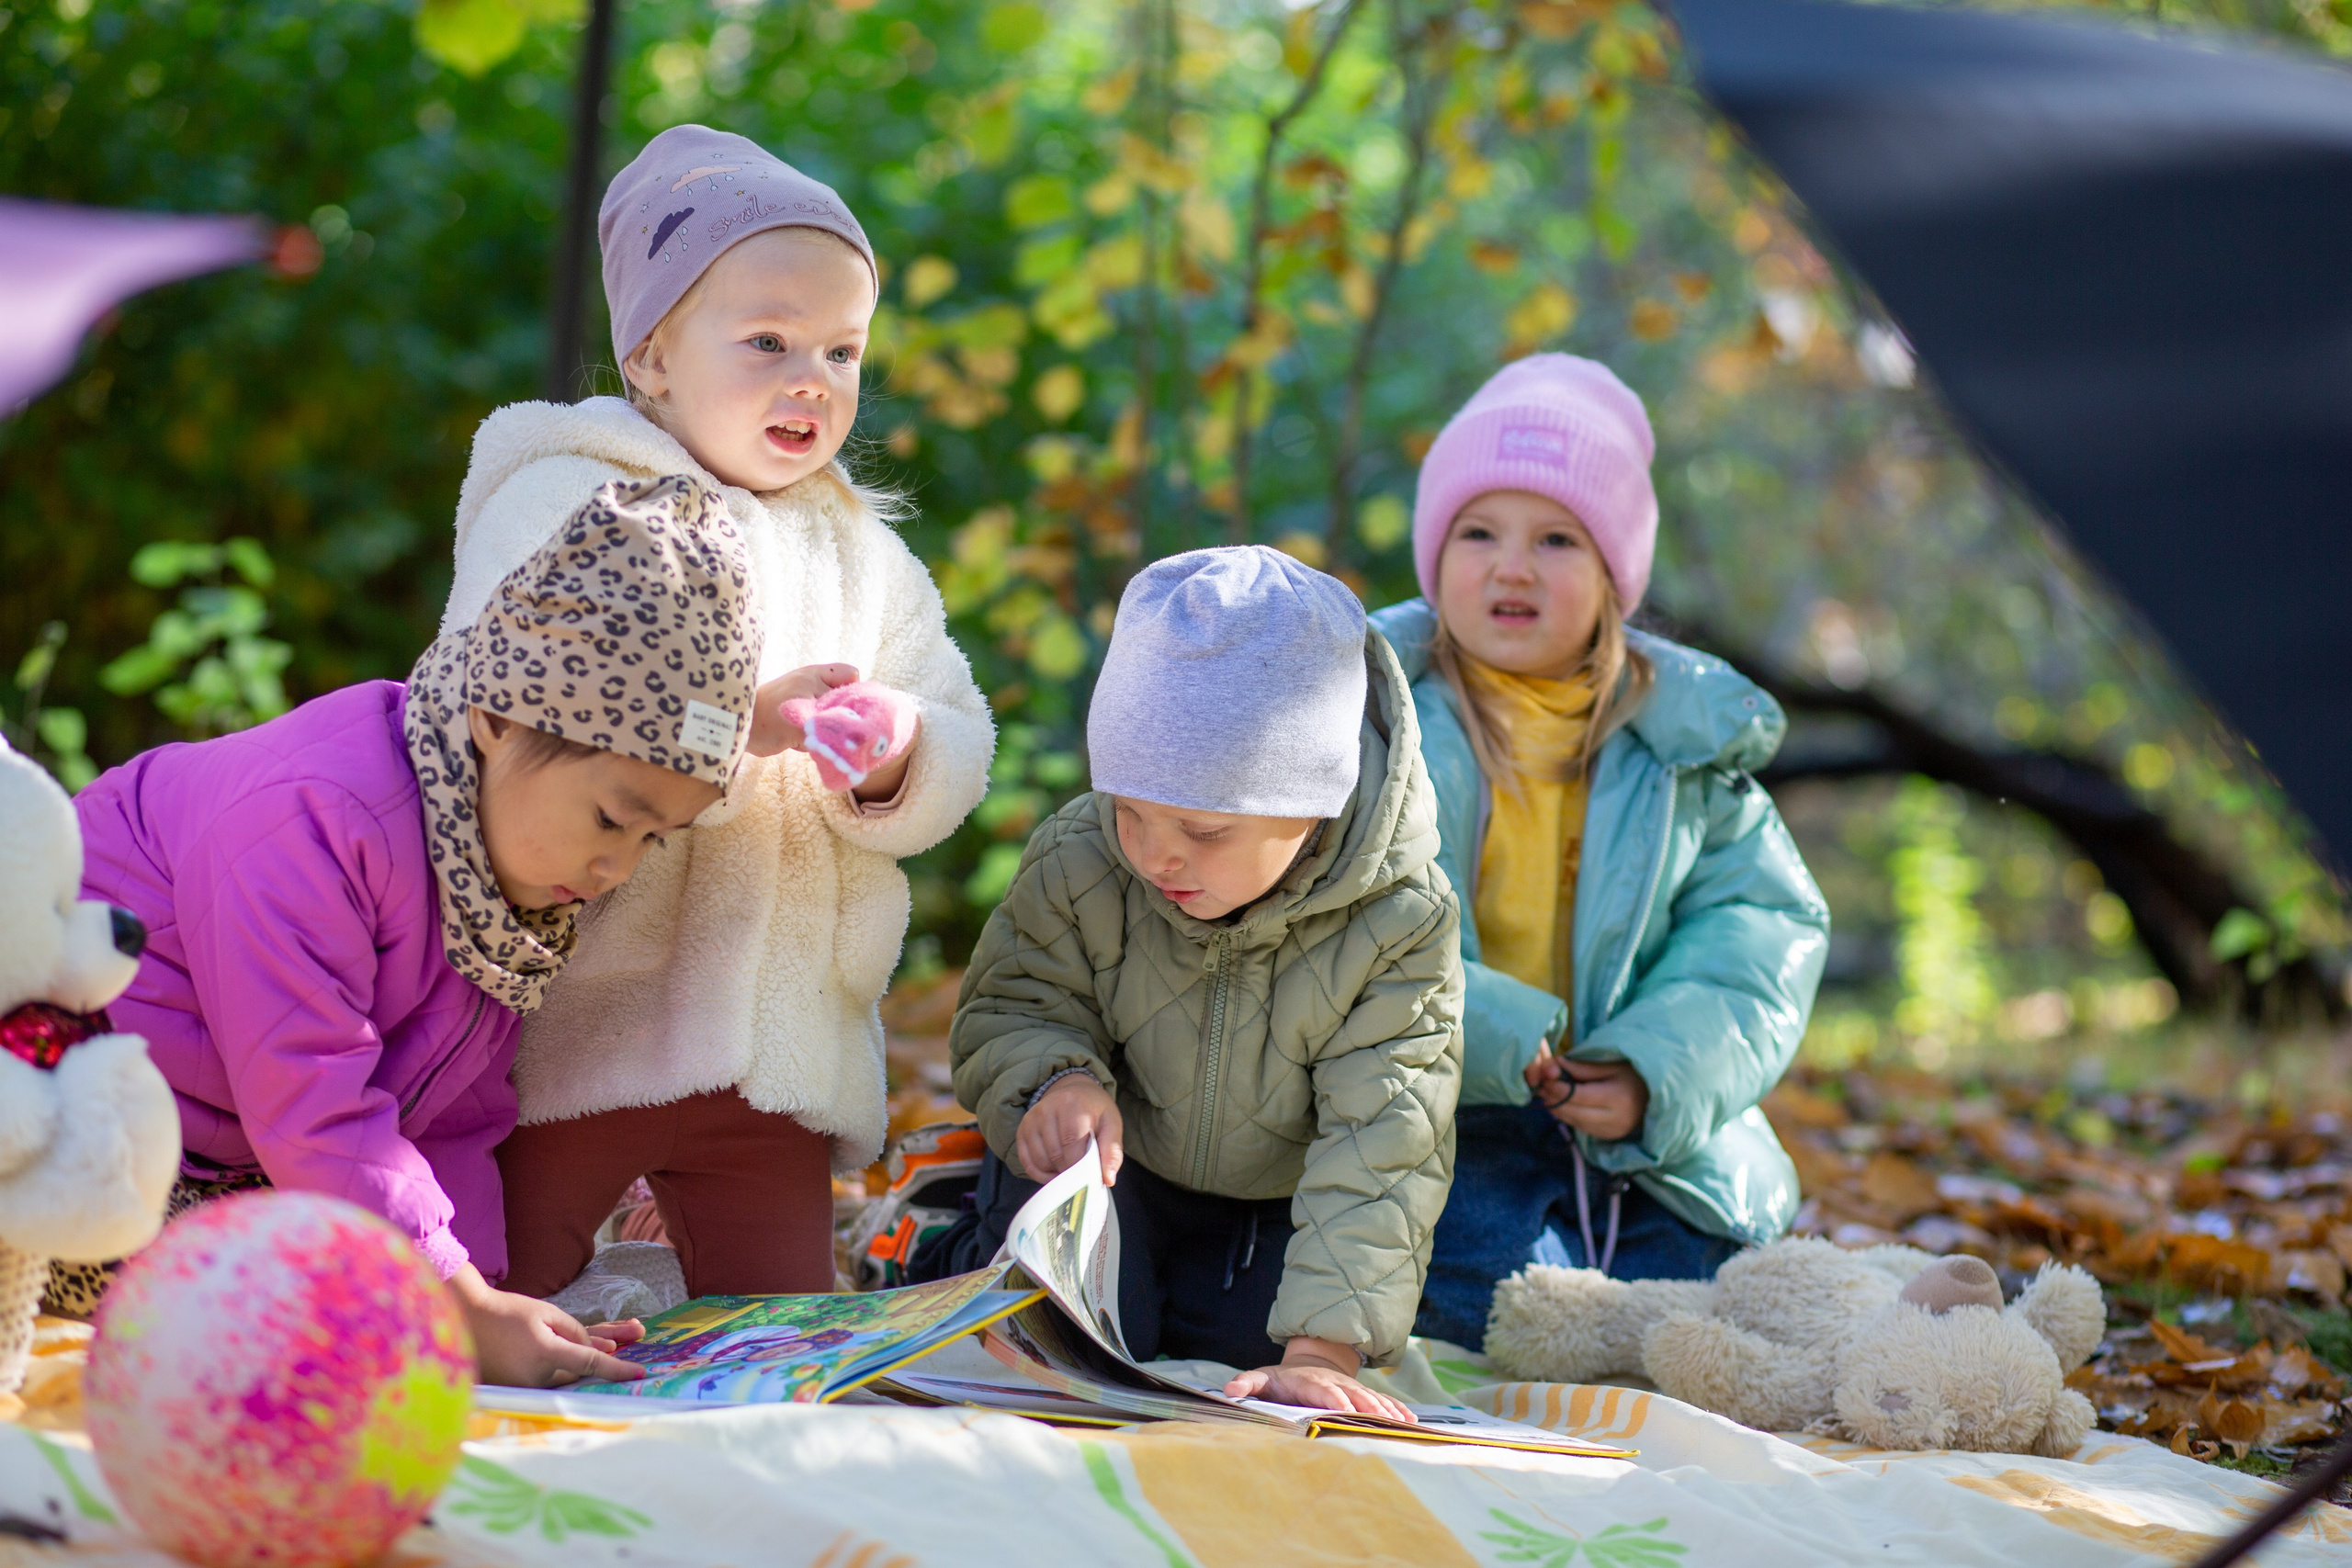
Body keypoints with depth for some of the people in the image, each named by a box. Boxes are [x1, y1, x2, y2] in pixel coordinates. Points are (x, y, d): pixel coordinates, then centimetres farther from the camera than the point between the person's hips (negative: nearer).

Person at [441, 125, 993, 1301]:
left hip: (775, 1055, 5)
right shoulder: (568, 501, -4)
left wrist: (896, 762, -14)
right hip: (571, 1026, -5)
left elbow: (959, 755, 10)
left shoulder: (864, 552, 16)